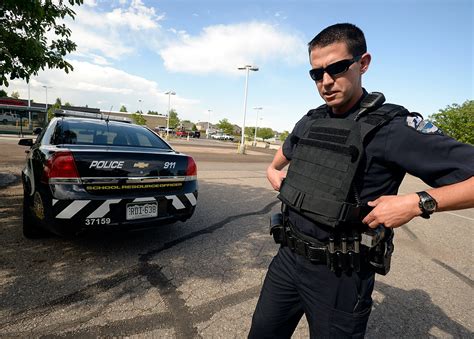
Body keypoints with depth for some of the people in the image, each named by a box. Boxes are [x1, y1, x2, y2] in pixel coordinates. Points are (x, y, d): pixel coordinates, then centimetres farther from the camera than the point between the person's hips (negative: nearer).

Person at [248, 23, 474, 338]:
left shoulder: (394, 127, -15)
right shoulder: (309, 122, 5)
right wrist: (274, 171, 10)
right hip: (288, 257, 6)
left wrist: (418, 203, -25)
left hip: (338, 275, -5)